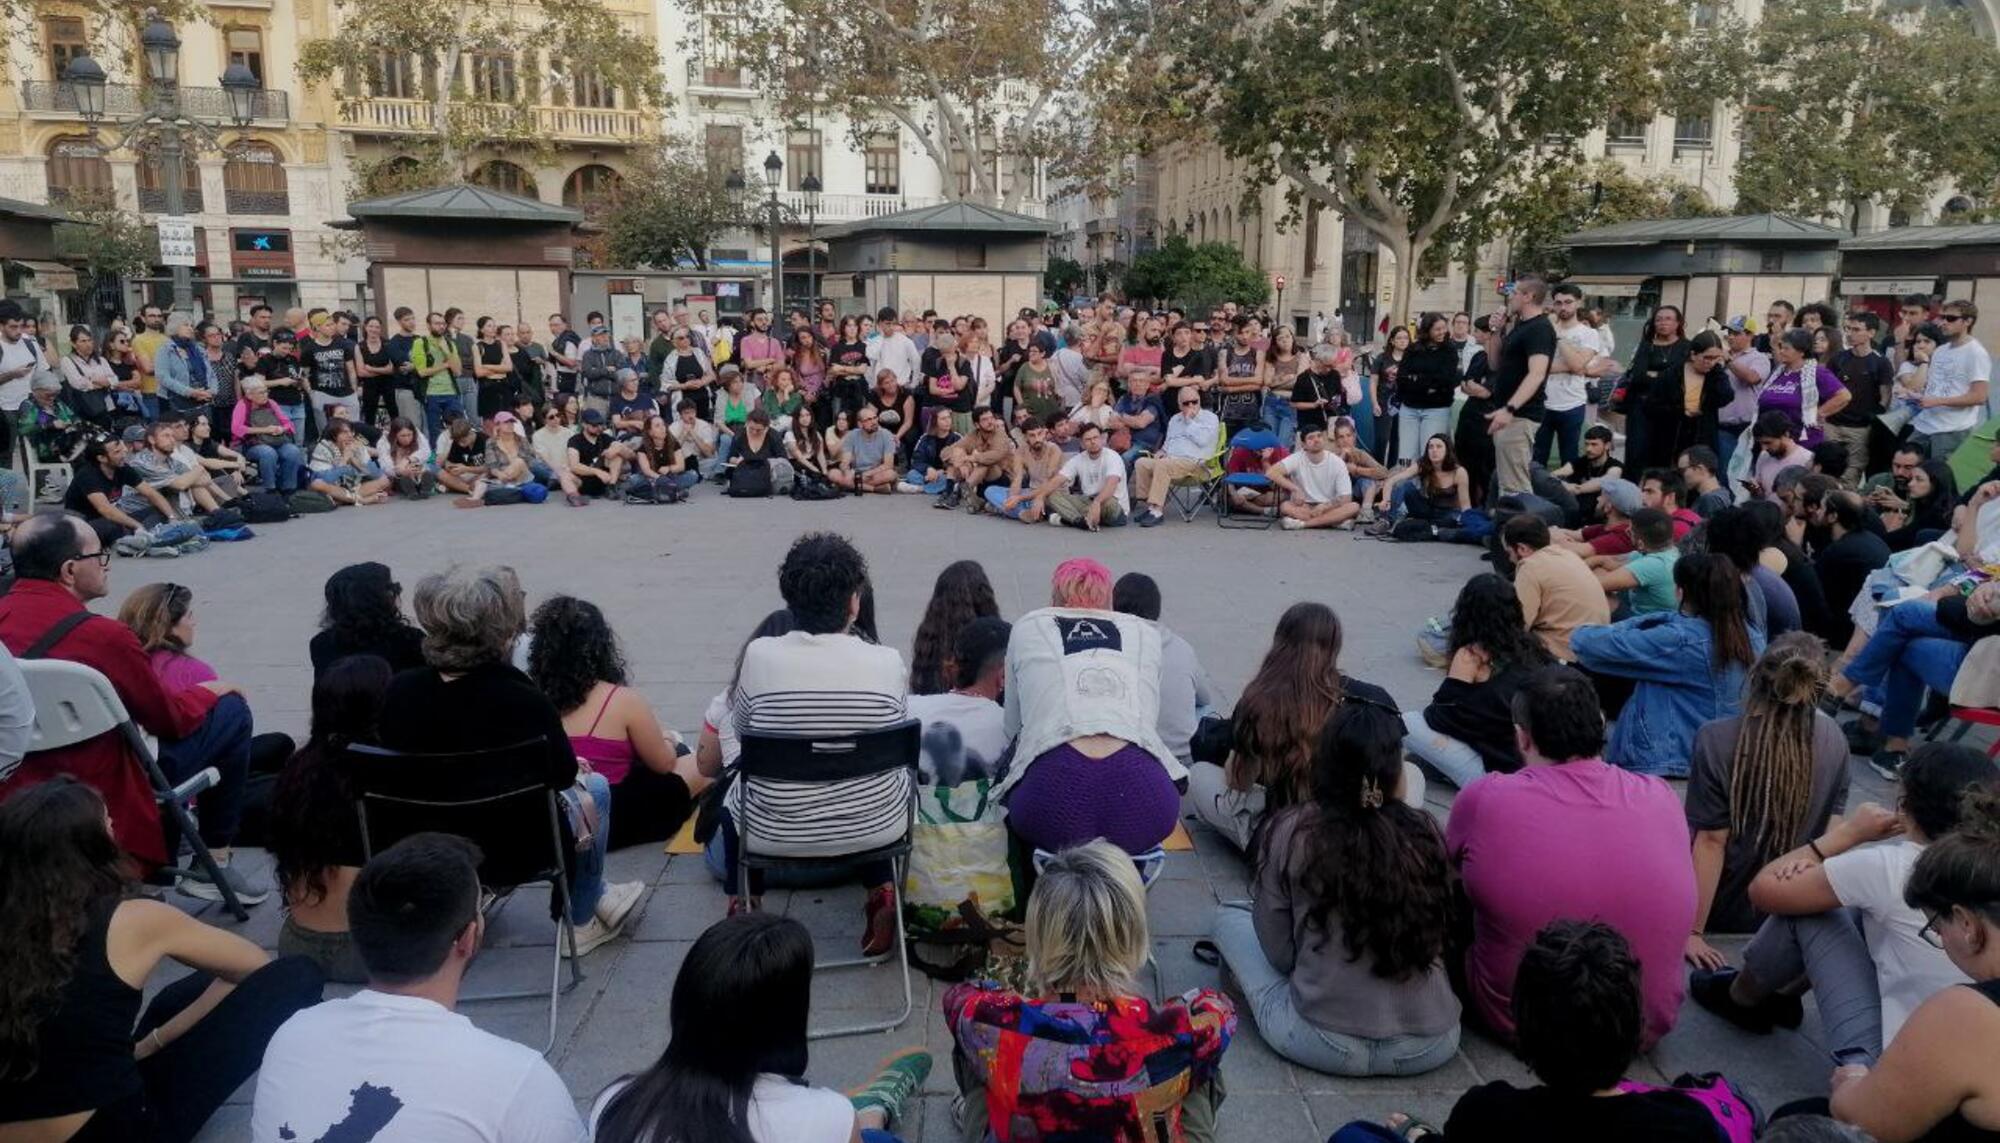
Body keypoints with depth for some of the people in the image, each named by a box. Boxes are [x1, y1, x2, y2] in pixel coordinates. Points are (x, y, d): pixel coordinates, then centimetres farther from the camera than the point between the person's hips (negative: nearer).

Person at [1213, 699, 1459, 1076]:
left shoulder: (1289, 832, -10)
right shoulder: (1424, 831, -4)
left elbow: (1279, 953, -3)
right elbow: (1439, 937, 8)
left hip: (1325, 1044, -4)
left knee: (1229, 917, 16)